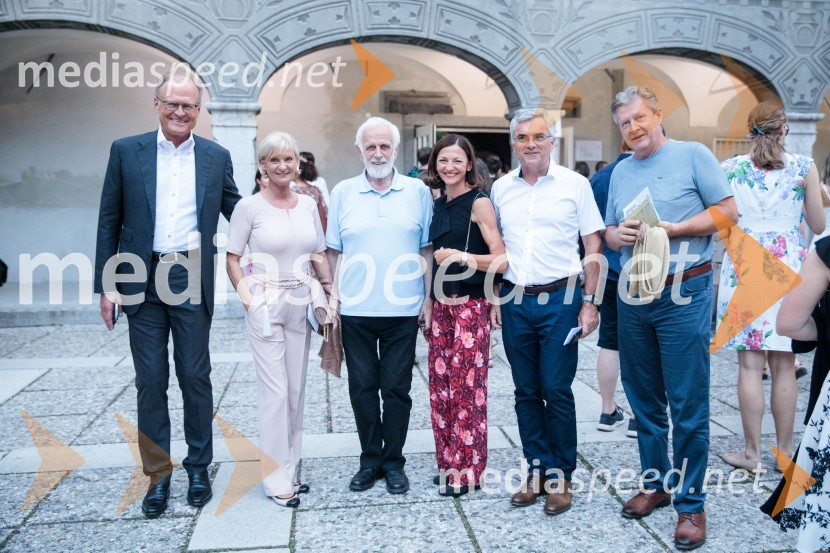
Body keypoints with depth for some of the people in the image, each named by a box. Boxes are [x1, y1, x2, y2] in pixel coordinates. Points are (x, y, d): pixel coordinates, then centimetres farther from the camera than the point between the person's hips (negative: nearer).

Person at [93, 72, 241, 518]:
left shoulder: (216, 157, 5)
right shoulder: (126, 151, 3)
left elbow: (235, 210, 11)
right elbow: (109, 221, 4)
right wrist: (106, 285, -1)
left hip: (191, 279, 0)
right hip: (142, 280, 0)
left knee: (195, 377, 7)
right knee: (150, 380, 7)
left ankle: (199, 467, 24)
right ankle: (157, 474, 21)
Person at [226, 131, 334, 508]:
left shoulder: (308, 204, 6)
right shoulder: (249, 207, -6)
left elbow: (319, 254, 12)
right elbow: (232, 258, -2)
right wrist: (247, 297, -12)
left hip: (300, 304, 5)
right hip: (266, 306, -4)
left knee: (296, 390, 10)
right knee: (275, 392, -2)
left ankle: (289, 469, 25)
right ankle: (277, 480, 11)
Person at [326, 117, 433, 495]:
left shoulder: (417, 192, 3)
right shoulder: (343, 193, 5)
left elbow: (427, 250, 5)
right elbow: (333, 252, 7)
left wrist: (428, 299, 0)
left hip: (403, 310, -1)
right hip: (355, 310, 1)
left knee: (396, 389, 7)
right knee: (362, 387, 9)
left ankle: (393, 461, 22)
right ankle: (370, 460, 25)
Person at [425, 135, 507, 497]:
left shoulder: (478, 203, -7)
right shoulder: (438, 206, 14)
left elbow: (501, 261, -12)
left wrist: (463, 256, -26)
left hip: (470, 305, -7)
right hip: (441, 305, 7)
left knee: (467, 386, -2)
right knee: (440, 383, 8)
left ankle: (468, 469, 10)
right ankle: (448, 461, 21)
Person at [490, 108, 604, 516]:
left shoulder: (574, 184, -2)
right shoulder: (500, 188, 8)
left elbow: (593, 246, -1)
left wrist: (590, 301, -7)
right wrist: (495, 298, 8)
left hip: (559, 299, -3)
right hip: (515, 301, 4)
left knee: (556, 391, 0)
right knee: (526, 391, 10)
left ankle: (561, 476, 16)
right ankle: (537, 469, 23)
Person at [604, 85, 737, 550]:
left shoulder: (693, 155, -2)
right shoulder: (621, 172, 14)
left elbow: (729, 211, -6)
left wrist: (673, 229, -17)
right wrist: (619, 234, -7)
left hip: (684, 294, -5)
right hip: (633, 297, 6)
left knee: (688, 405, -1)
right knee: (645, 400, 14)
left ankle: (691, 502, 11)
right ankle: (655, 483, 29)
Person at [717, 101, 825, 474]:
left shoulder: (730, 169, 1)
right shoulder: (804, 168, 1)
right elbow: (818, 225, 6)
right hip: (789, 266, 1)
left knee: (750, 364, 2)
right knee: (784, 365, 7)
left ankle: (752, 453, 7)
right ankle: (785, 450, 17)